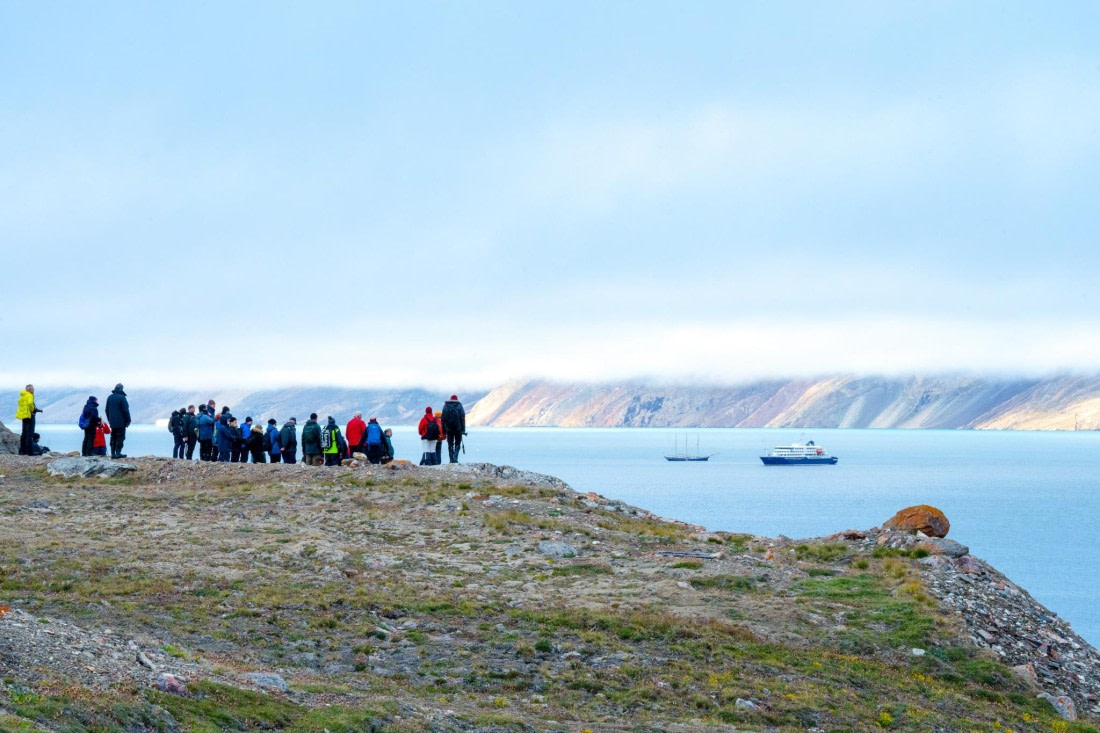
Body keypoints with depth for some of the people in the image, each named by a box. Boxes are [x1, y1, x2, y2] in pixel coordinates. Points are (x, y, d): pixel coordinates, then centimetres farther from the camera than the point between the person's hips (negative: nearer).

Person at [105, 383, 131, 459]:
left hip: (112, 422, 6)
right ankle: (118, 453, -7)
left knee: (113, 438, 11)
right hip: (121, 423, -6)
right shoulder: (122, 398, -13)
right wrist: (128, 420, -6)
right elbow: (125, 410, -14)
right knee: (120, 438, -3)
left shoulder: (109, 397, 10)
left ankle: (113, 453, 8)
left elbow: (107, 410, 16)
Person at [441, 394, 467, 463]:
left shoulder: (445, 406, 5)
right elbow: (463, 418, -4)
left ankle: (451, 459, 3)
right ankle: (455, 458, -7)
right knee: (457, 444, 9)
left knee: (450, 445, 8)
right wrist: (463, 430, -1)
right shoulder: (459, 406, 0)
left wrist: (444, 430, 8)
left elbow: (443, 419, 5)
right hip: (458, 429, -1)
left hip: (449, 429, 1)